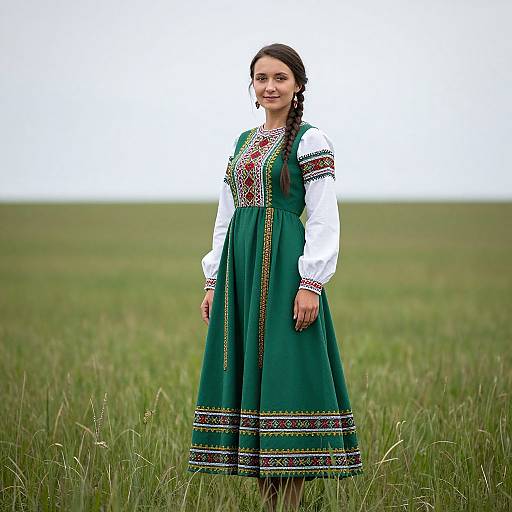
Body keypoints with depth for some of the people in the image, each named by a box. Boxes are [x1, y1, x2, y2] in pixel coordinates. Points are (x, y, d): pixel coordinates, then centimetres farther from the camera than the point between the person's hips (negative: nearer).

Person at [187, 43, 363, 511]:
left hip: (283, 265, -7)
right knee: (247, 372, 5)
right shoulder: (243, 142, 17)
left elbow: (324, 219, -8)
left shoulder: (310, 140, -3)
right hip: (239, 265, 7)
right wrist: (214, 280, 13)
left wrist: (311, 283, -16)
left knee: (284, 372, -8)